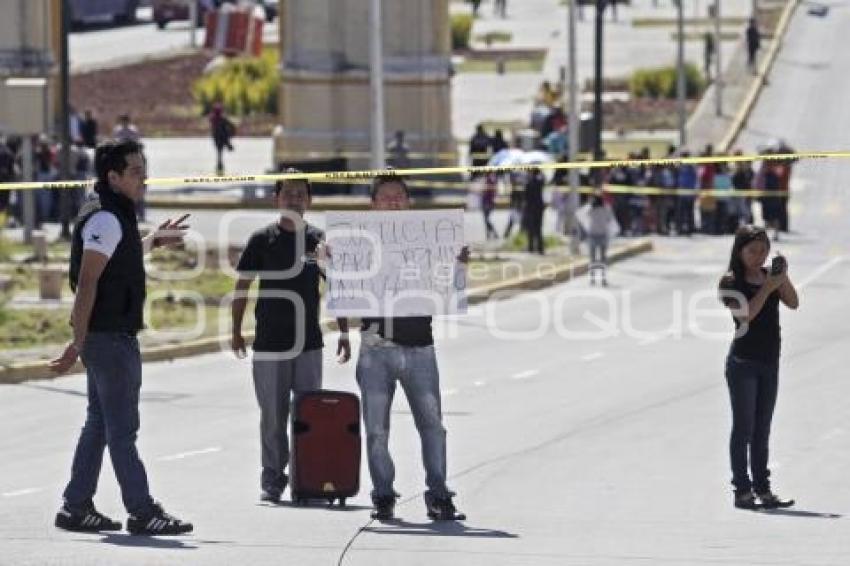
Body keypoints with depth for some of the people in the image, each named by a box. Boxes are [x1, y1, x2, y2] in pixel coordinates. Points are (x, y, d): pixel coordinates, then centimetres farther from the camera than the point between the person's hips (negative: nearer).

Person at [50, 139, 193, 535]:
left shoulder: (115, 217, 14)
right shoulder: (105, 220, -17)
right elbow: (86, 284, -22)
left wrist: (153, 241, 43)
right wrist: (78, 343, -25)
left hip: (113, 336, 10)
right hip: (109, 337, -10)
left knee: (99, 424, 13)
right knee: (122, 428, -6)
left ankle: (76, 507, 17)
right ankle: (142, 513, -3)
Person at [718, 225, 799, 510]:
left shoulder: (769, 276, 9)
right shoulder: (731, 281, -6)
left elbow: (793, 303, -2)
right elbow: (746, 314, -18)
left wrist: (783, 277, -14)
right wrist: (768, 287, -21)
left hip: (769, 363, 6)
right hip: (743, 363, -6)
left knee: (762, 431, 10)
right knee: (744, 428, -4)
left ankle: (762, 489, 14)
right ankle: (742, 491, -2)